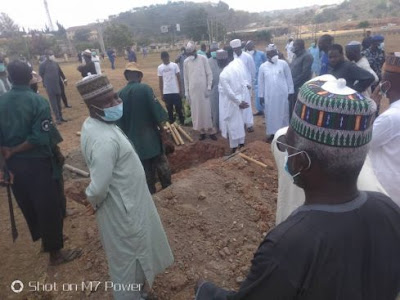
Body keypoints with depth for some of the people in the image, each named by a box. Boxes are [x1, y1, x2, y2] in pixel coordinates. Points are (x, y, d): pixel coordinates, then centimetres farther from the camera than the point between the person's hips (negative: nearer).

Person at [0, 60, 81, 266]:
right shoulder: (38, 102, -16)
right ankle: (55, 252, 20)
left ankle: (44, 239, 42)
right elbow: (40, 138, -22)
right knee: (49, 207, 7)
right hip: (38, 163, -6)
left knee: (27, 205, 21)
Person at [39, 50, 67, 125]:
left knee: (58, 102, 12)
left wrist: (58, 82, 12)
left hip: (57, 86, 5)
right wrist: (46, 83, 3)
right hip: (50, 87, -5)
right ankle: (57, 118, 3)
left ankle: (60, 117, 21)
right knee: (54, 103, -1)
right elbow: (41, 75, -3)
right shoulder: (43, 65, -8)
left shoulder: (55, 63, 8)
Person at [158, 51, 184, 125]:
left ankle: (182, 123, 16)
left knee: (179, 109, 4)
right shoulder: (160, 68, 4)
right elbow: (160, 81, 7)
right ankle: (171, 124, 16)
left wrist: (180, 90, -2)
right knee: (169, 110, 7)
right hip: (166, 92, 1)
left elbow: (178, 78, 2)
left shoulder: (174, 65, 0)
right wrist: (161, 94, 5)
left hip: (176, 91, -1)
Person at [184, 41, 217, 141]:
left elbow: (209, 74, -2)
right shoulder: (186, 62, 4)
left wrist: (209, 88, -9)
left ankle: (211, 131, 10)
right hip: (192, 90, 3)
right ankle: (202, 131, 16)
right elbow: (186, 78, 9)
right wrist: (186, 92, 6)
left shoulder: (203, 58, -3)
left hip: (203, 89, -2)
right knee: (196, 112, 5)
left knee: (206, 110, 1)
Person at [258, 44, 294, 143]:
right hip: (269, 96, 1)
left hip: (282, 95, 0)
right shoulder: (263, 66, 0)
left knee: (283, 114, 8)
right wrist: (261, 95, 4)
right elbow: (261, 82, 5)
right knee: (270, 115, 8)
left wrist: (290, 92, 1)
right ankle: (271, 133, 21)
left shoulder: (283, 63, -2)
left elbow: (289, 78, 3)